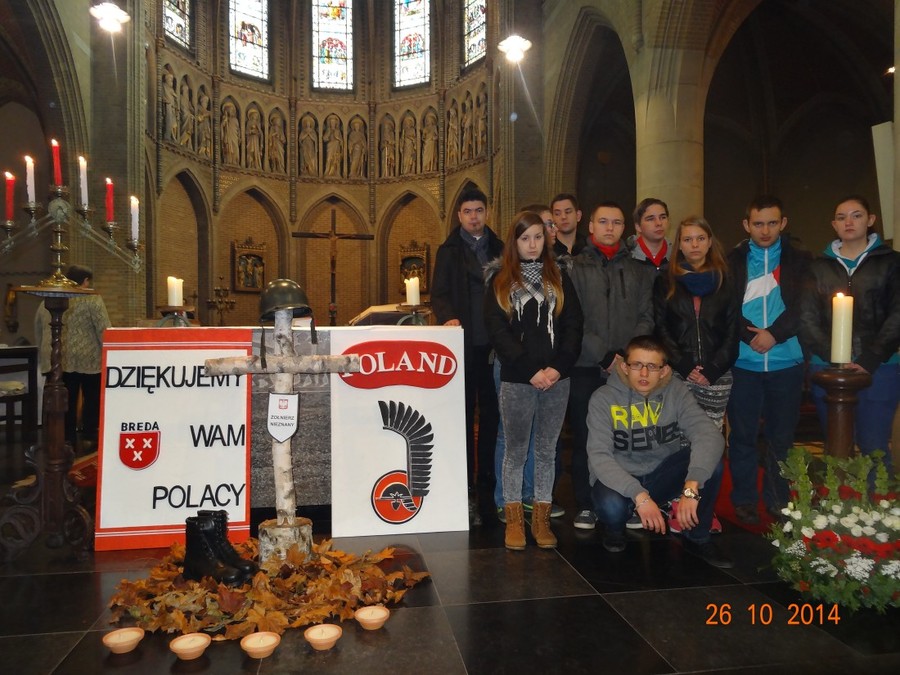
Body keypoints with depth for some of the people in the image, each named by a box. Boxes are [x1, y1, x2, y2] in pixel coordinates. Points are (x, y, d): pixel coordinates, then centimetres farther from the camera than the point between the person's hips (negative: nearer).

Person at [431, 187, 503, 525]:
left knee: (492, 414, 5)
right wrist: (448, 317, -21)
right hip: (463, 345, -2)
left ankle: (489, 479, 17)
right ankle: (466, 490, 8)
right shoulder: (449, 251, 7)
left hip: (494, 344, 2)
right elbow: (438, 294, 0)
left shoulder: (499, 249, 14)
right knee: (464, 417, 1)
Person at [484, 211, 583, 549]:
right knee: (515, 449, 4)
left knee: (546, 449, 8)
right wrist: (531, 370, -12)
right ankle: (514, 520, 14)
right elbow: (497, 331, -4)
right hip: (516, 380, -2)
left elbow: (573, 325, 5)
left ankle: (542, 519, 17)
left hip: (556, 378, 2)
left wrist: (558, 367, -9)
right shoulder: (500, 280, 5)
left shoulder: (559, 277, 12)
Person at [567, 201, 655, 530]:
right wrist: (604, 355, -11)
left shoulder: (638, 271, 15)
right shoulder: (575, 268, 4)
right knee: (585, 439, 3)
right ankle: (586, 506, 15)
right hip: (585, 368, -2)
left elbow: (646, 317, 8)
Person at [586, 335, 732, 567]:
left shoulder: (675, 391, -11)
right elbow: (599, 456, -26)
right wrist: (639, 495, -38)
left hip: (661, 474, 3)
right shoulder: (604, 398, -16)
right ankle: (615, 529, 4)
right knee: (611, 505, -36)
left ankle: (698, 537, 1)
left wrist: (691, 488, -40)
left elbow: (710, 436, -25)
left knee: (710, 462, -23)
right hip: (619, 479, -2)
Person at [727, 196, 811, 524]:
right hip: (743, 362, -1)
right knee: (743, 434, 5)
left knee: (782, 435, 8)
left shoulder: (799, 261, 8)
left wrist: (774, 334, -15)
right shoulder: (733, 261, 5)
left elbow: (804, 306, -3)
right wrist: (752, 335, -15)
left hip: (786, 362, 1)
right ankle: (744, 498, 17)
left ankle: (777, 499, 21)